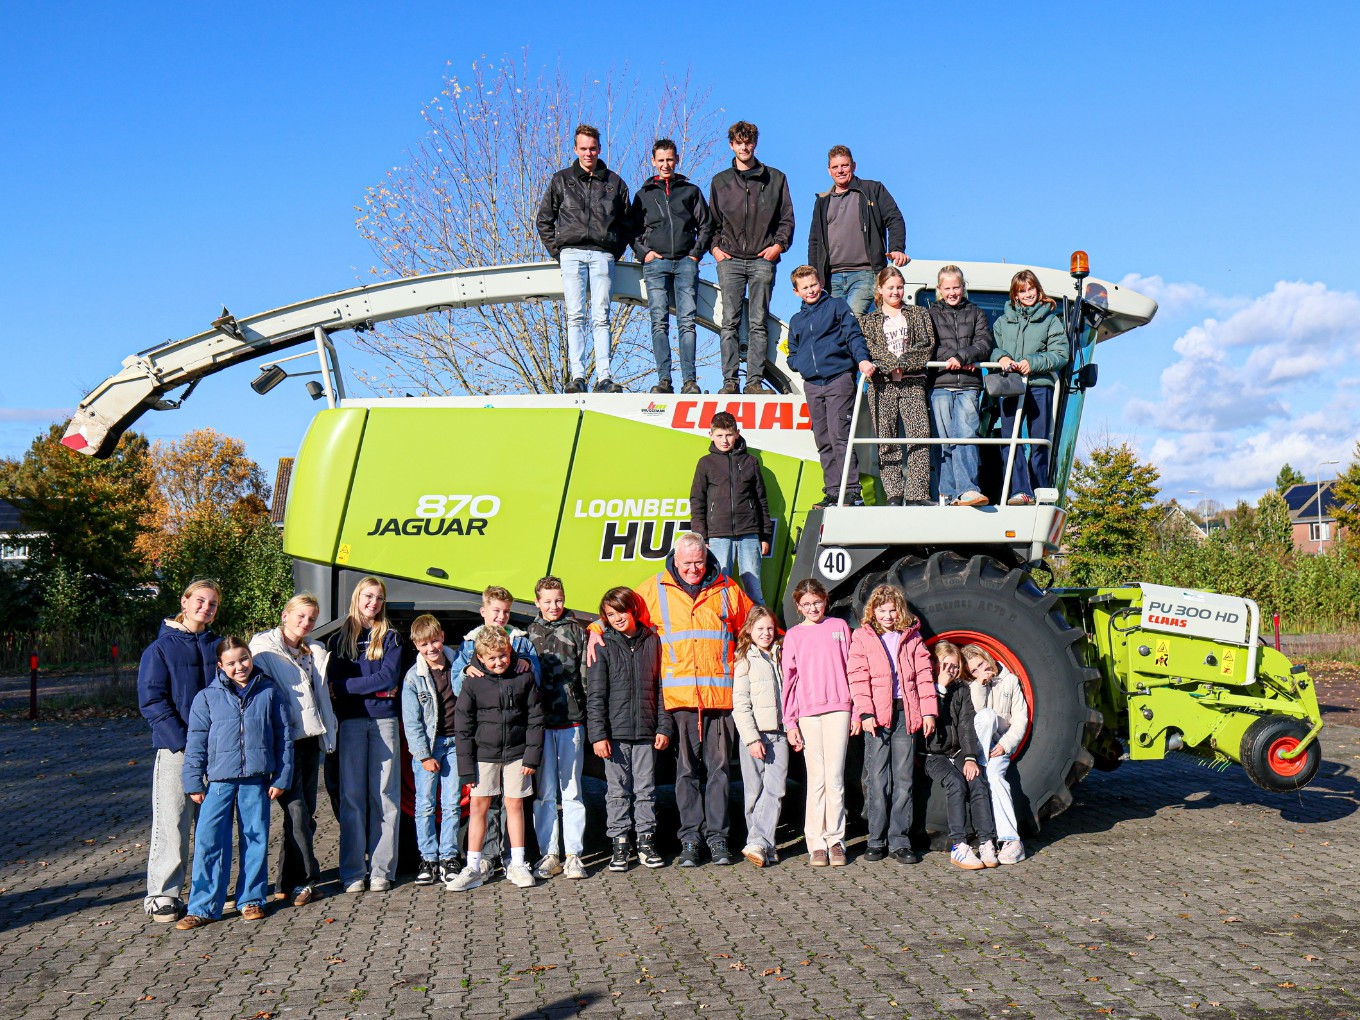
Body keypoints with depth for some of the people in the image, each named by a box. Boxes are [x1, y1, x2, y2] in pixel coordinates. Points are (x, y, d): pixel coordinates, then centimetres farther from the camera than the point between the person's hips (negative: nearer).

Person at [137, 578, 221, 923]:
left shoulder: (218, 646, 11)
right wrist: (185, 741, -15)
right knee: (171, 823, -4)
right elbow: (152, 701, -7)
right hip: (176, 748, -4)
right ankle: (162, 895, 6)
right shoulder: (161, 648, -1)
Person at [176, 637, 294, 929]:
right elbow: (196, 742, 6)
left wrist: (282, 777, 3)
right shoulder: (207, 697, 4)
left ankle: (252, 899, 21)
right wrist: (194, 782, 1)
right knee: (208, 841, -3)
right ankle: (203, 907, 6)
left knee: (255, 839, 7)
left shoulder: (270, 693, 5)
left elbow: (284, 737, 7)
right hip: (218, 779, 0)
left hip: (256, 778, 0)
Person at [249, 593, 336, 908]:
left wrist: (327, 735, 14)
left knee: (305, 810, 7)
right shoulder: (264, 647, 0)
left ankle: (289, 880, 16)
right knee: (296, 810, -10)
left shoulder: (315, 653, 19)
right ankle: (305, 879, -2)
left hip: (310, 739, 6)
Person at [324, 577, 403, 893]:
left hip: (384, 721, 0)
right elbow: (334, 683, 1)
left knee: (384, 796, -1)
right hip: (351, 722, 0)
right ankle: (353, 873, 5)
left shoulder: (390, 637, 11)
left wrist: (350, 686, -6)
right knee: (352, 796, 0)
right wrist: (376, 687, -8)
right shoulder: (339, 638, 12)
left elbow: (390, 677, -4)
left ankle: (381, 871, 4)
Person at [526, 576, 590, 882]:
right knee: (544, 791, 4)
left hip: (571, 719, -1)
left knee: (571, 790, 4)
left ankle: (573, 855, 9)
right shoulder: (528, 633, 10)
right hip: (538, 722, 1)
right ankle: (548, 854, 12)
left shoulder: (576, 629, 5)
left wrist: (590, 715, -2)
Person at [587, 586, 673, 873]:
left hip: (646, 731, 2)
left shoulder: (652, 641, 7)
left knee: (646, 789, 7)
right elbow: (595, 695, -2)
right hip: (615, 732, -1)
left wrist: (664, 727, 3)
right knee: (618, 790, 4)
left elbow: (660, 687, 9)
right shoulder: (603, 646, 1)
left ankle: (646, 843, 16)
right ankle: (619, 844, 13)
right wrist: (598, 734, -9)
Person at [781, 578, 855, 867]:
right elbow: (789, 681, 8)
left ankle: (836, 840, 6)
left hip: (838, 709, 0)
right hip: (808, 714, 0)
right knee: (816, 779, 0)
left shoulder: (839, 627, 10)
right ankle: (816, 843, 5)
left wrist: (857, 713, 5)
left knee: (835, 778, -2)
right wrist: (790, 723, 2)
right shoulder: (794, 636, 10)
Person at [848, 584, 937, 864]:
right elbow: (858, 678, -2)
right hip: (877, 715, -2)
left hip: (905, 713, 2)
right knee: (877, 780, -2)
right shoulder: (862, 637, 5)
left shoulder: (911, 637, 12)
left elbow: (924, 675, 9)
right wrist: (866, 713, -12)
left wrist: (928, 711, 1)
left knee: (903, 780, 3)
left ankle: (899, 841, 8)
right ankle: (877, 841, 7)